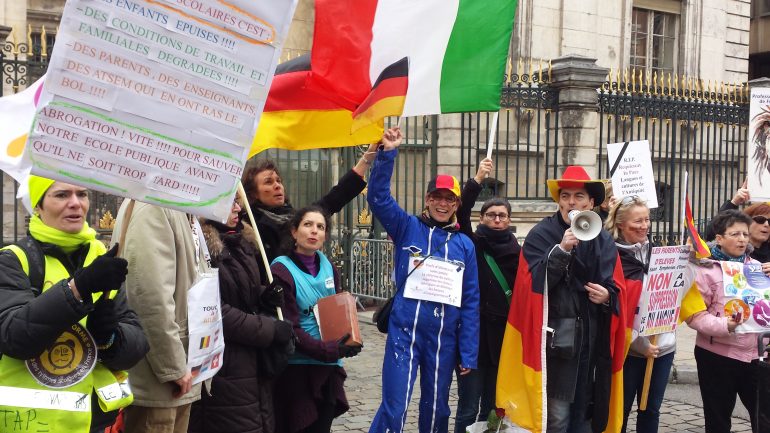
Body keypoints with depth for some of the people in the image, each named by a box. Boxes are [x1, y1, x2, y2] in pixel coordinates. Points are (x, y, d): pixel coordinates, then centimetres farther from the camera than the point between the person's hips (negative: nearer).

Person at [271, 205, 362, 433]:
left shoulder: (328, 268, 9)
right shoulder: (281, 271, -12)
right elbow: (287, 326, -16)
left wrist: (349, 341, -5)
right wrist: (325, 350, -24)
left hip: (328, 367, 6)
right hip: (296, 367, -6)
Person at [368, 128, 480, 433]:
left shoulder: (465, 244, 5)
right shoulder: (407, 228, 2)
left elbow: (471, 301, 6)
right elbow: (378, 196, -12)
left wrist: (468, 354, 3)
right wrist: (387, 153, -22)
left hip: (444, 338, 3)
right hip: (404, 332, -2)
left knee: (436, 408, 15)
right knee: (394, 408, -6)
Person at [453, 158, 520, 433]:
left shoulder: (516, 251, 7)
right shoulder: (472, 244, 0)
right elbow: (460, 212, -16)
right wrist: (477, 180, -26)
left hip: (503, 335, 3)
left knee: (493, 406, 13)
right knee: (468, 407, -1)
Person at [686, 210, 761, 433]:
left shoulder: (755, 266, 10)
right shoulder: (705, 269, -5)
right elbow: (694, 314, -11)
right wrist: (724, 325, -27)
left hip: (755, 354, 4)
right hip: (718, 355, -4)